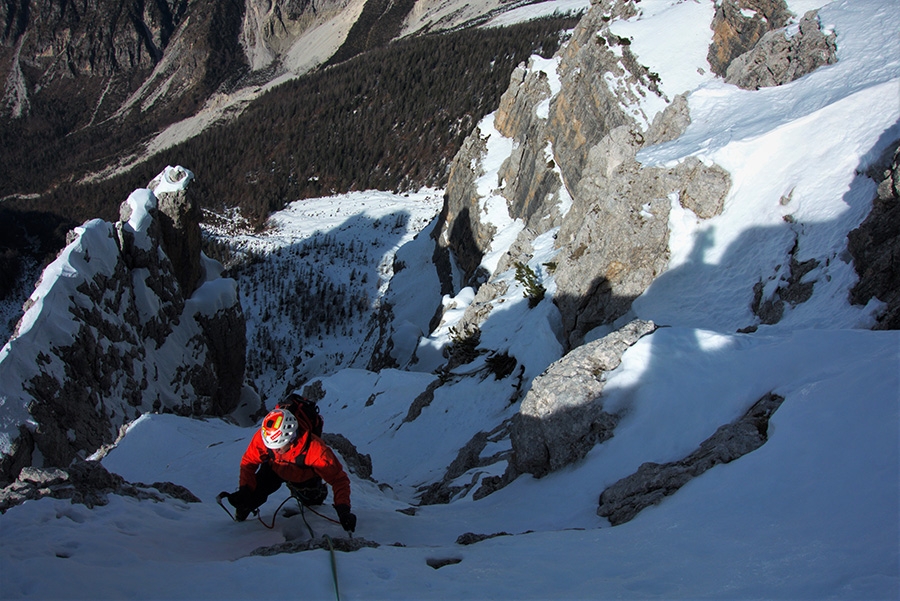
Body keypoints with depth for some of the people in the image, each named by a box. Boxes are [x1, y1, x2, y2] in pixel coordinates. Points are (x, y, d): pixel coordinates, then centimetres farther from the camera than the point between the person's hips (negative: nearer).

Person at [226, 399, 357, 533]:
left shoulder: (316, 450, -45)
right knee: (254, 493, -14)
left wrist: (343, 510, -47)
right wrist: (244, 490, -32)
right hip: (274, 469, 1)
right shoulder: (262, 437, -37)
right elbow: (249, 462, -19)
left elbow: (338, 478, -38)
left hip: (304, 475, -1)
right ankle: (242, 512, 19)